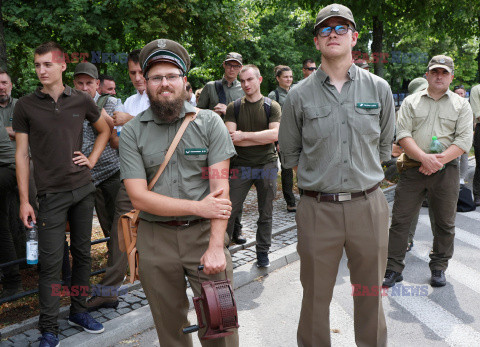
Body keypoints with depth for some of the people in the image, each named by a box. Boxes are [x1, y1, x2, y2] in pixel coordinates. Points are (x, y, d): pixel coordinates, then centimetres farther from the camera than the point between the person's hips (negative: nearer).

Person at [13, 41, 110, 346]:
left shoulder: (82, 100, 3)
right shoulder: (26, 106, -2)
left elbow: (105, 130, 19)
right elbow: (22, 154, -1)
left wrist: (92, 160, 4)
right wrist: (24, 200, -5)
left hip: (84, 189, 3)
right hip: (51, 194, -3)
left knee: (83, 253, 12)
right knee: (51, 263, -2)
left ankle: (79, 311, 29)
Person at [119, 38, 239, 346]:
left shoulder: (209, 122, -1)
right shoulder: (132, 133, 0)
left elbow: (220, 187, -8)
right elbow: (139, 197, -7)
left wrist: (216, 246, -16)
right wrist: (199, 207, -13)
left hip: (204, 232, -1)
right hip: (155, 238, 1)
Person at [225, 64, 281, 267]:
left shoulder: (272, 106, 4)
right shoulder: (233, 107, 6)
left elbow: (275, 134, -11)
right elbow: (231, 137, -7)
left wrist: (244, 135, -13)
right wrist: (262, 138, -9)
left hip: (267, 165, 0)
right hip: (241, 165, 0)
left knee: (266, 213, 7)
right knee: (230, 210, -3)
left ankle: (263, 252, 22)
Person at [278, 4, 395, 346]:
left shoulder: (379, 89, 3)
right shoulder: (299, 95, -1)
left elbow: (384, 147, 15)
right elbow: (290, 154, 10)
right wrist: (320, 176, 8)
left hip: (369, 205, 2)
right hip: (317, 209, -1)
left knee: (371, 294, 16)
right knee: (315, 295, 12)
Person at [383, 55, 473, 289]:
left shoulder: (461, 105, 9)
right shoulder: (411, 102, 9)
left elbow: (464, 140, -2)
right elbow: (402, 134, -3)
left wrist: (439, 160, -16)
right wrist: (424, 157, -17)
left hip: (446, 171, 1)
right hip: (413, 169, 0)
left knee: (445, 223, 9)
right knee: (400, 219, 0)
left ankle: (439, 268, 27)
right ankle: (393, 269, 11)